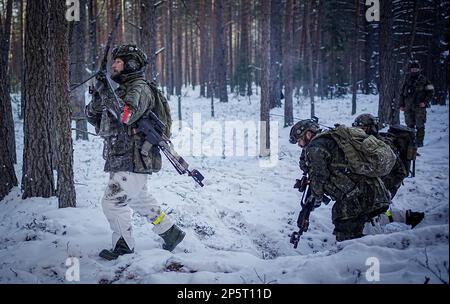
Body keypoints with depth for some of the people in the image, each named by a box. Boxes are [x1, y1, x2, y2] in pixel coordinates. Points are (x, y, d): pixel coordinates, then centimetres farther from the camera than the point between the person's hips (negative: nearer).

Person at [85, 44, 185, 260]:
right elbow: (96, 119, 15)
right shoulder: (122, 90, 16)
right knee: (140, 200, 20)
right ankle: (171, 232, 30)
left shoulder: (140, 88, -11)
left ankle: (124, 248, 3)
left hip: (133, 160, -10)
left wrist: (106, 93, -24)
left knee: (113, 202, -8)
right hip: (122, 159, 10)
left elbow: (127, 115, -31)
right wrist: (97, 97, -4)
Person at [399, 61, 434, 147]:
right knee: (410, 125, 7)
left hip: (419, 107, -4)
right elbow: (402, 93, 19)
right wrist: (401, 105, 12)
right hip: (408, 108, 4)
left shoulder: (423, 80, 1)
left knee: (420, 126, -5)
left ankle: (419, 142, 0)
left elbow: (431, 92, 1)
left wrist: (425, 102, -8)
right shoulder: (407, 80, 13)